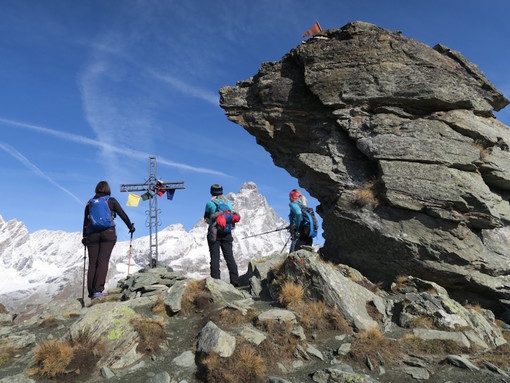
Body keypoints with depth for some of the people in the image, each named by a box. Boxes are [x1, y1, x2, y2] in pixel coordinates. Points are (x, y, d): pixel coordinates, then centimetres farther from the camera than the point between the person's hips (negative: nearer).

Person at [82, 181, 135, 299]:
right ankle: (98, 290, -17)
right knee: (103, 261, -8)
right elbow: (122, 214, 6)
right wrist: (130, 226, 18)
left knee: (92, 262, 4)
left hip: (92, 235, 3)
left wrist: (84, 237, 27)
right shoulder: (111, 200, 8)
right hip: (108, 233, -3)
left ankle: (91, 291, 1)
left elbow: (85, 222, 18)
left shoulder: (90, 203, 16)